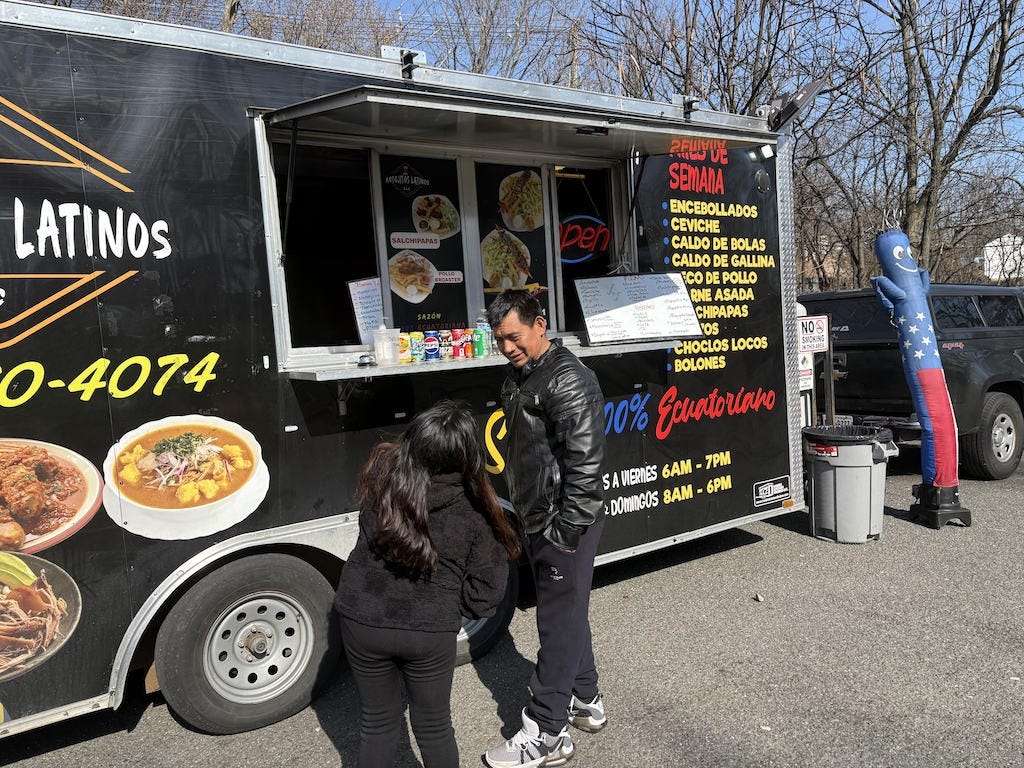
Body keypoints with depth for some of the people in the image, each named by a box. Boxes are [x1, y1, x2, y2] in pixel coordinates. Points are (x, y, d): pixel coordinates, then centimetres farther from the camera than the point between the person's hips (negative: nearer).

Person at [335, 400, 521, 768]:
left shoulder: (382, 475, -16)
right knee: (433, 725, 22)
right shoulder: (476, 513, -19)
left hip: (363, 620, 2)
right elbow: (483, 598, -12)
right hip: (430, 631, -2)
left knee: (378, 721, 23)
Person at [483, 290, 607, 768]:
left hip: (564, 526, -9)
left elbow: (586, 460, -24)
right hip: (536, 521, 9)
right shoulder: (518, 377, 11)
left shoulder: (568, 380, -19)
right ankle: (585, 701, 38)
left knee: (559, 622, 1)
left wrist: (567, 528, -22)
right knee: (567, 613, 21)